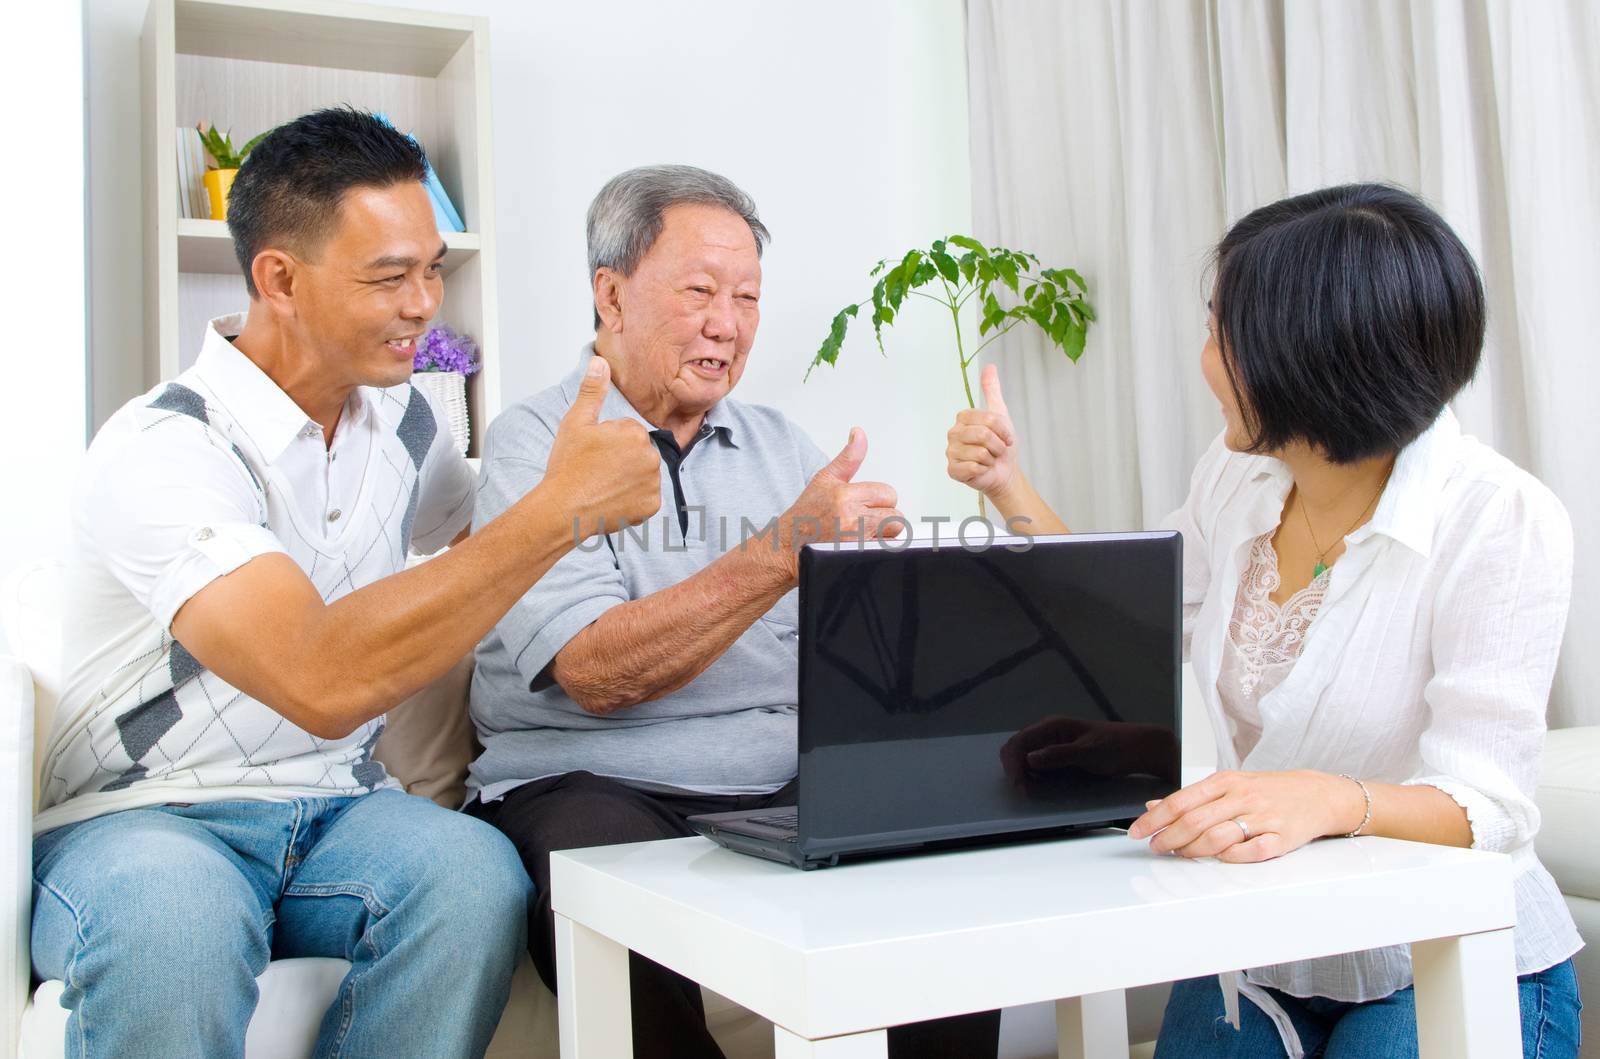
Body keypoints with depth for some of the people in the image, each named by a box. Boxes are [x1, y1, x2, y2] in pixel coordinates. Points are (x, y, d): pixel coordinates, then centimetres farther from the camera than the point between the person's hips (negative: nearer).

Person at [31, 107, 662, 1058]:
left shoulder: (403, 420, 7)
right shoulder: (162, 450, -17)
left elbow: (484, 544, 29)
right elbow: (323, 681, -33)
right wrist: (561, 508, -29)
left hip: (337, 810, 6)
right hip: (142, 822, -5)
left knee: (475, 871, -28)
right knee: (175, 916, -39)